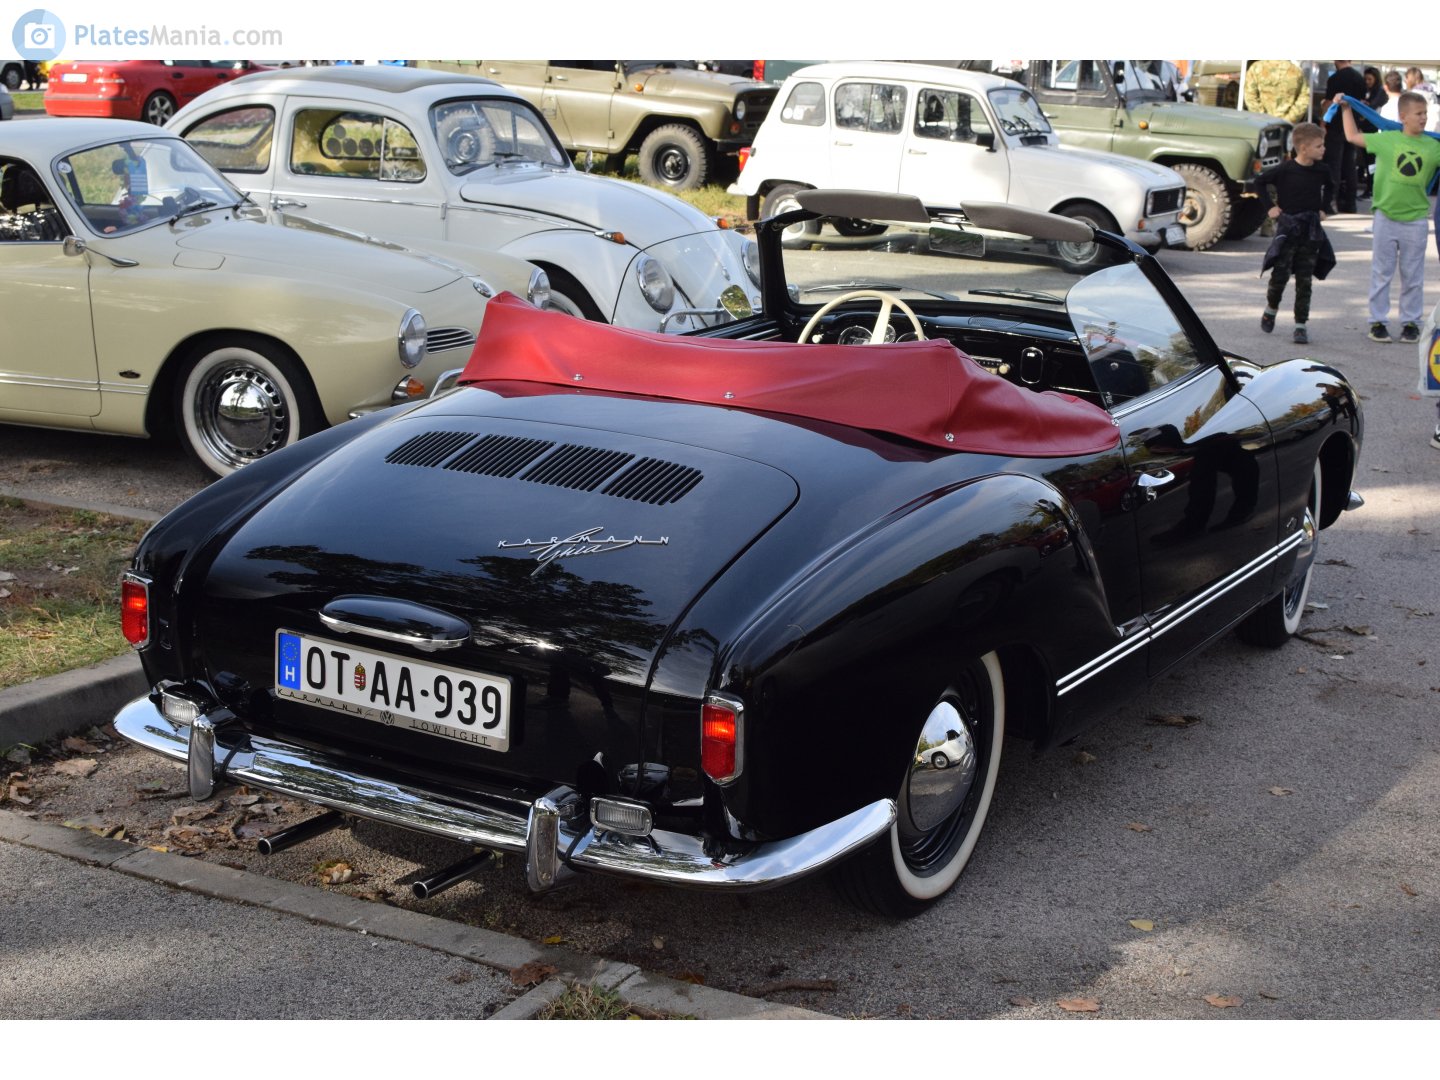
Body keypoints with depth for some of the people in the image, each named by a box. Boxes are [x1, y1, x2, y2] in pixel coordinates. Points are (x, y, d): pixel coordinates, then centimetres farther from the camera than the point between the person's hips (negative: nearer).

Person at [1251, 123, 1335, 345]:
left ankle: (1301, 325, 6)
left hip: (1311, 231, 3)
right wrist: (1269, 207, -4)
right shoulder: (1284, 170, -12)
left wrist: (1324, 209, 13)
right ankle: (1271, 309, 25)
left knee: (1305, 280, 2)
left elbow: (1329, 188, 23)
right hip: (1287, 227, -3)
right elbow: (1258, 182, -1)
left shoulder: (1321, 170, 2)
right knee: (1280, 274, -2)